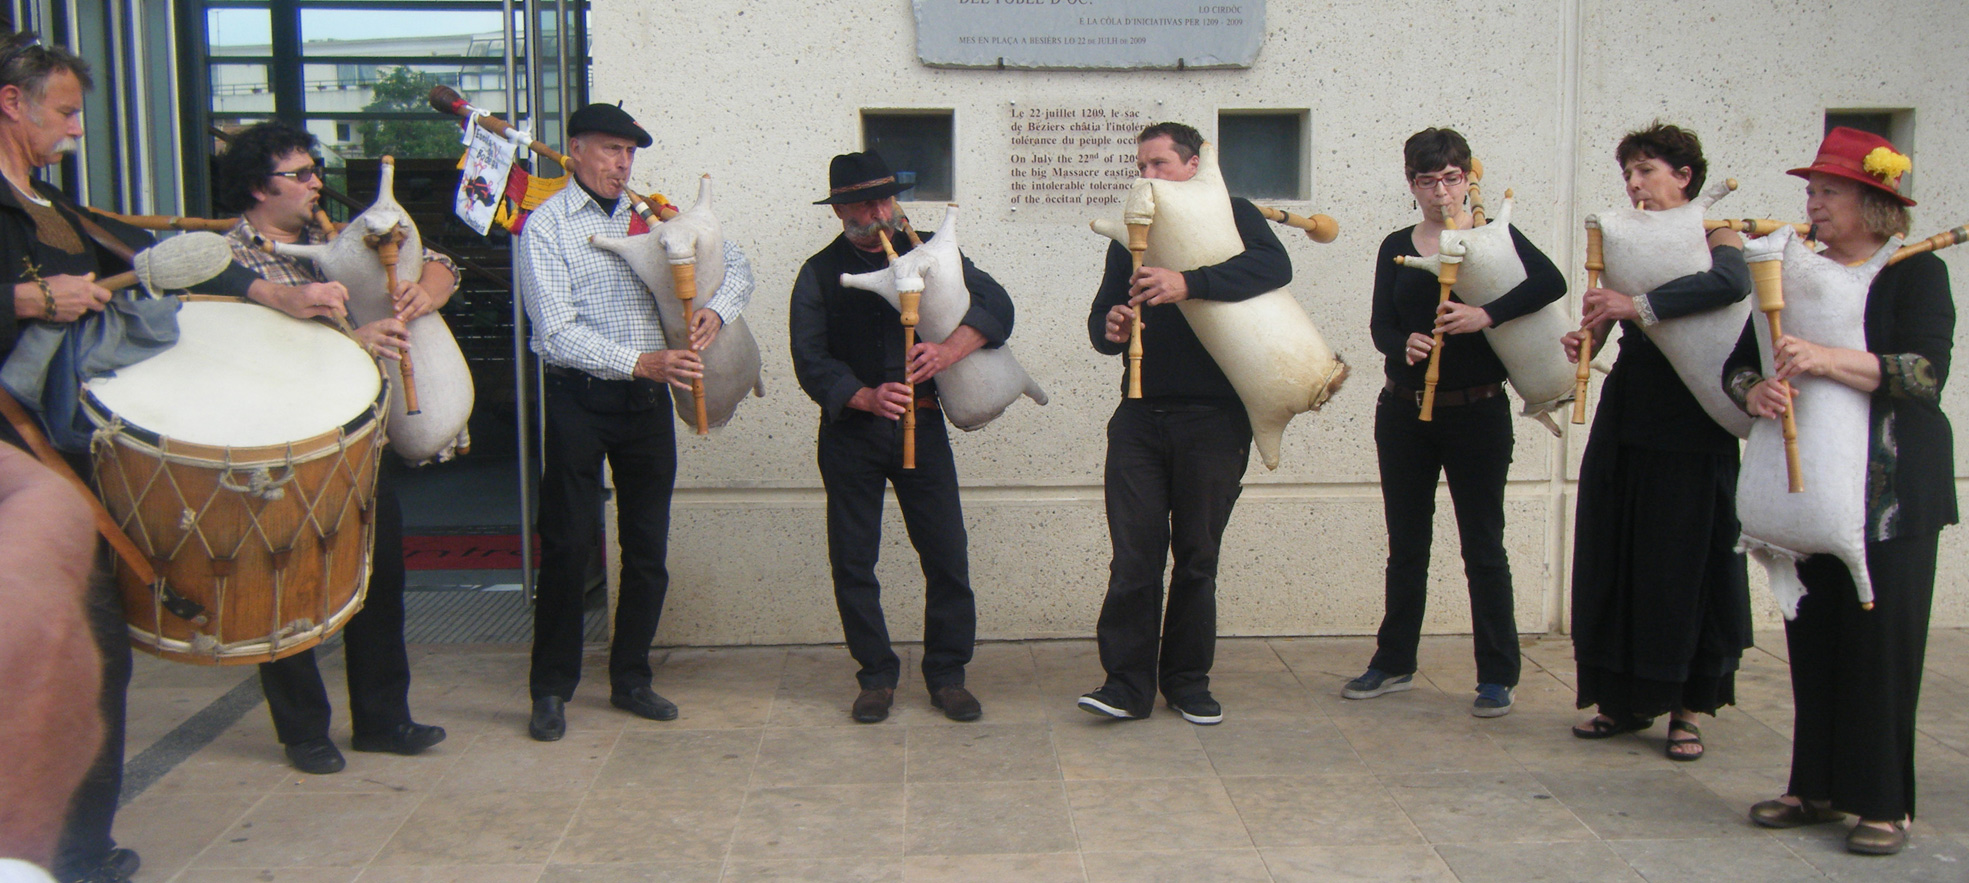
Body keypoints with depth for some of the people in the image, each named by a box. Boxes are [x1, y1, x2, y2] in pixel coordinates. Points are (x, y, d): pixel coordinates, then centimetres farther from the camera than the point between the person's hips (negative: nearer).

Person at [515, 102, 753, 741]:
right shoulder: (545, 226, -4)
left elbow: (737, 263, 16)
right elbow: (559, 335, -14)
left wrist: (715, 311, -5)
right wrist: (641, 362, -24)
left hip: (648, 400, 5)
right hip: (579, 401, -4)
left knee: (648, 547, 8)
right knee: (568, 546, -2)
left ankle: (630, 680, 22)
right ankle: (552, 691, 11)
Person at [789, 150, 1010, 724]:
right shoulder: (820, 273, 4)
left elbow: (995, 303, -4)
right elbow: (810, 360, -5)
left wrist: (949, 350, -23)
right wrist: (865, 397, -22)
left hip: (922, 425, 0)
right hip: (850, 433, 0)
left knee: (947, 556, -1)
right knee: (853, 560, 3)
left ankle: (947, 675, 13)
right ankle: (876, 676, 18)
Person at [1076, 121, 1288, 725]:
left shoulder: (1232, 217, 2)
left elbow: (1274, 266, -19)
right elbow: (1102, 315, 13)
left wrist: (1188, 284, -31)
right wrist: (1109, 329, -12)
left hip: (1214, 420, -3)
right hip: (1141, 418, 3)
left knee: (1198, 557, 6)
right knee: (1133, 556, -2)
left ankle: (1188, 682, 18)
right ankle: (1127, 684, 4)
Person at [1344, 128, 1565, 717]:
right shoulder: (1396, 247, 8)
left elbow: (1551, 282, -19)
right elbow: (1380, 324, -2)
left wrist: (1488, 314, -32)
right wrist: (1404, 345, -24)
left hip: (1476, 410, -3)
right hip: (1404, 411, 3)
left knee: (1483, 546, 2)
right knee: (1406, 544, 12)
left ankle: (1497, 676, 11)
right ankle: (1394, 664, 24)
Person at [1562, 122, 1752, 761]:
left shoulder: (1716, 239, -3)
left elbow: (1732, 282, -27)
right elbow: (1607, 321, 7)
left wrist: (1640, 304, -34)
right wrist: (1584, 340, -15)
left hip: (1691, 428, -5)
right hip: (1625, 423, 5)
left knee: (1685, 564, 0)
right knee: (1615, 559, 6)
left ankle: (1685, 709, 11)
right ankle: (1627, 701, 17)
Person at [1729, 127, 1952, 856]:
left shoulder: (1916, 273, -3)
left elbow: (1926, 371, -18)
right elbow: (1738, 363, 8)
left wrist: (1826, 360, -29)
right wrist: (1757, 391, -15)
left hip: (1893, 489, -5)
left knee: (1882, 642, -3)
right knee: (1812, 638, 7)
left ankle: (1884, 803, 7)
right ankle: (1817, 787, 18)